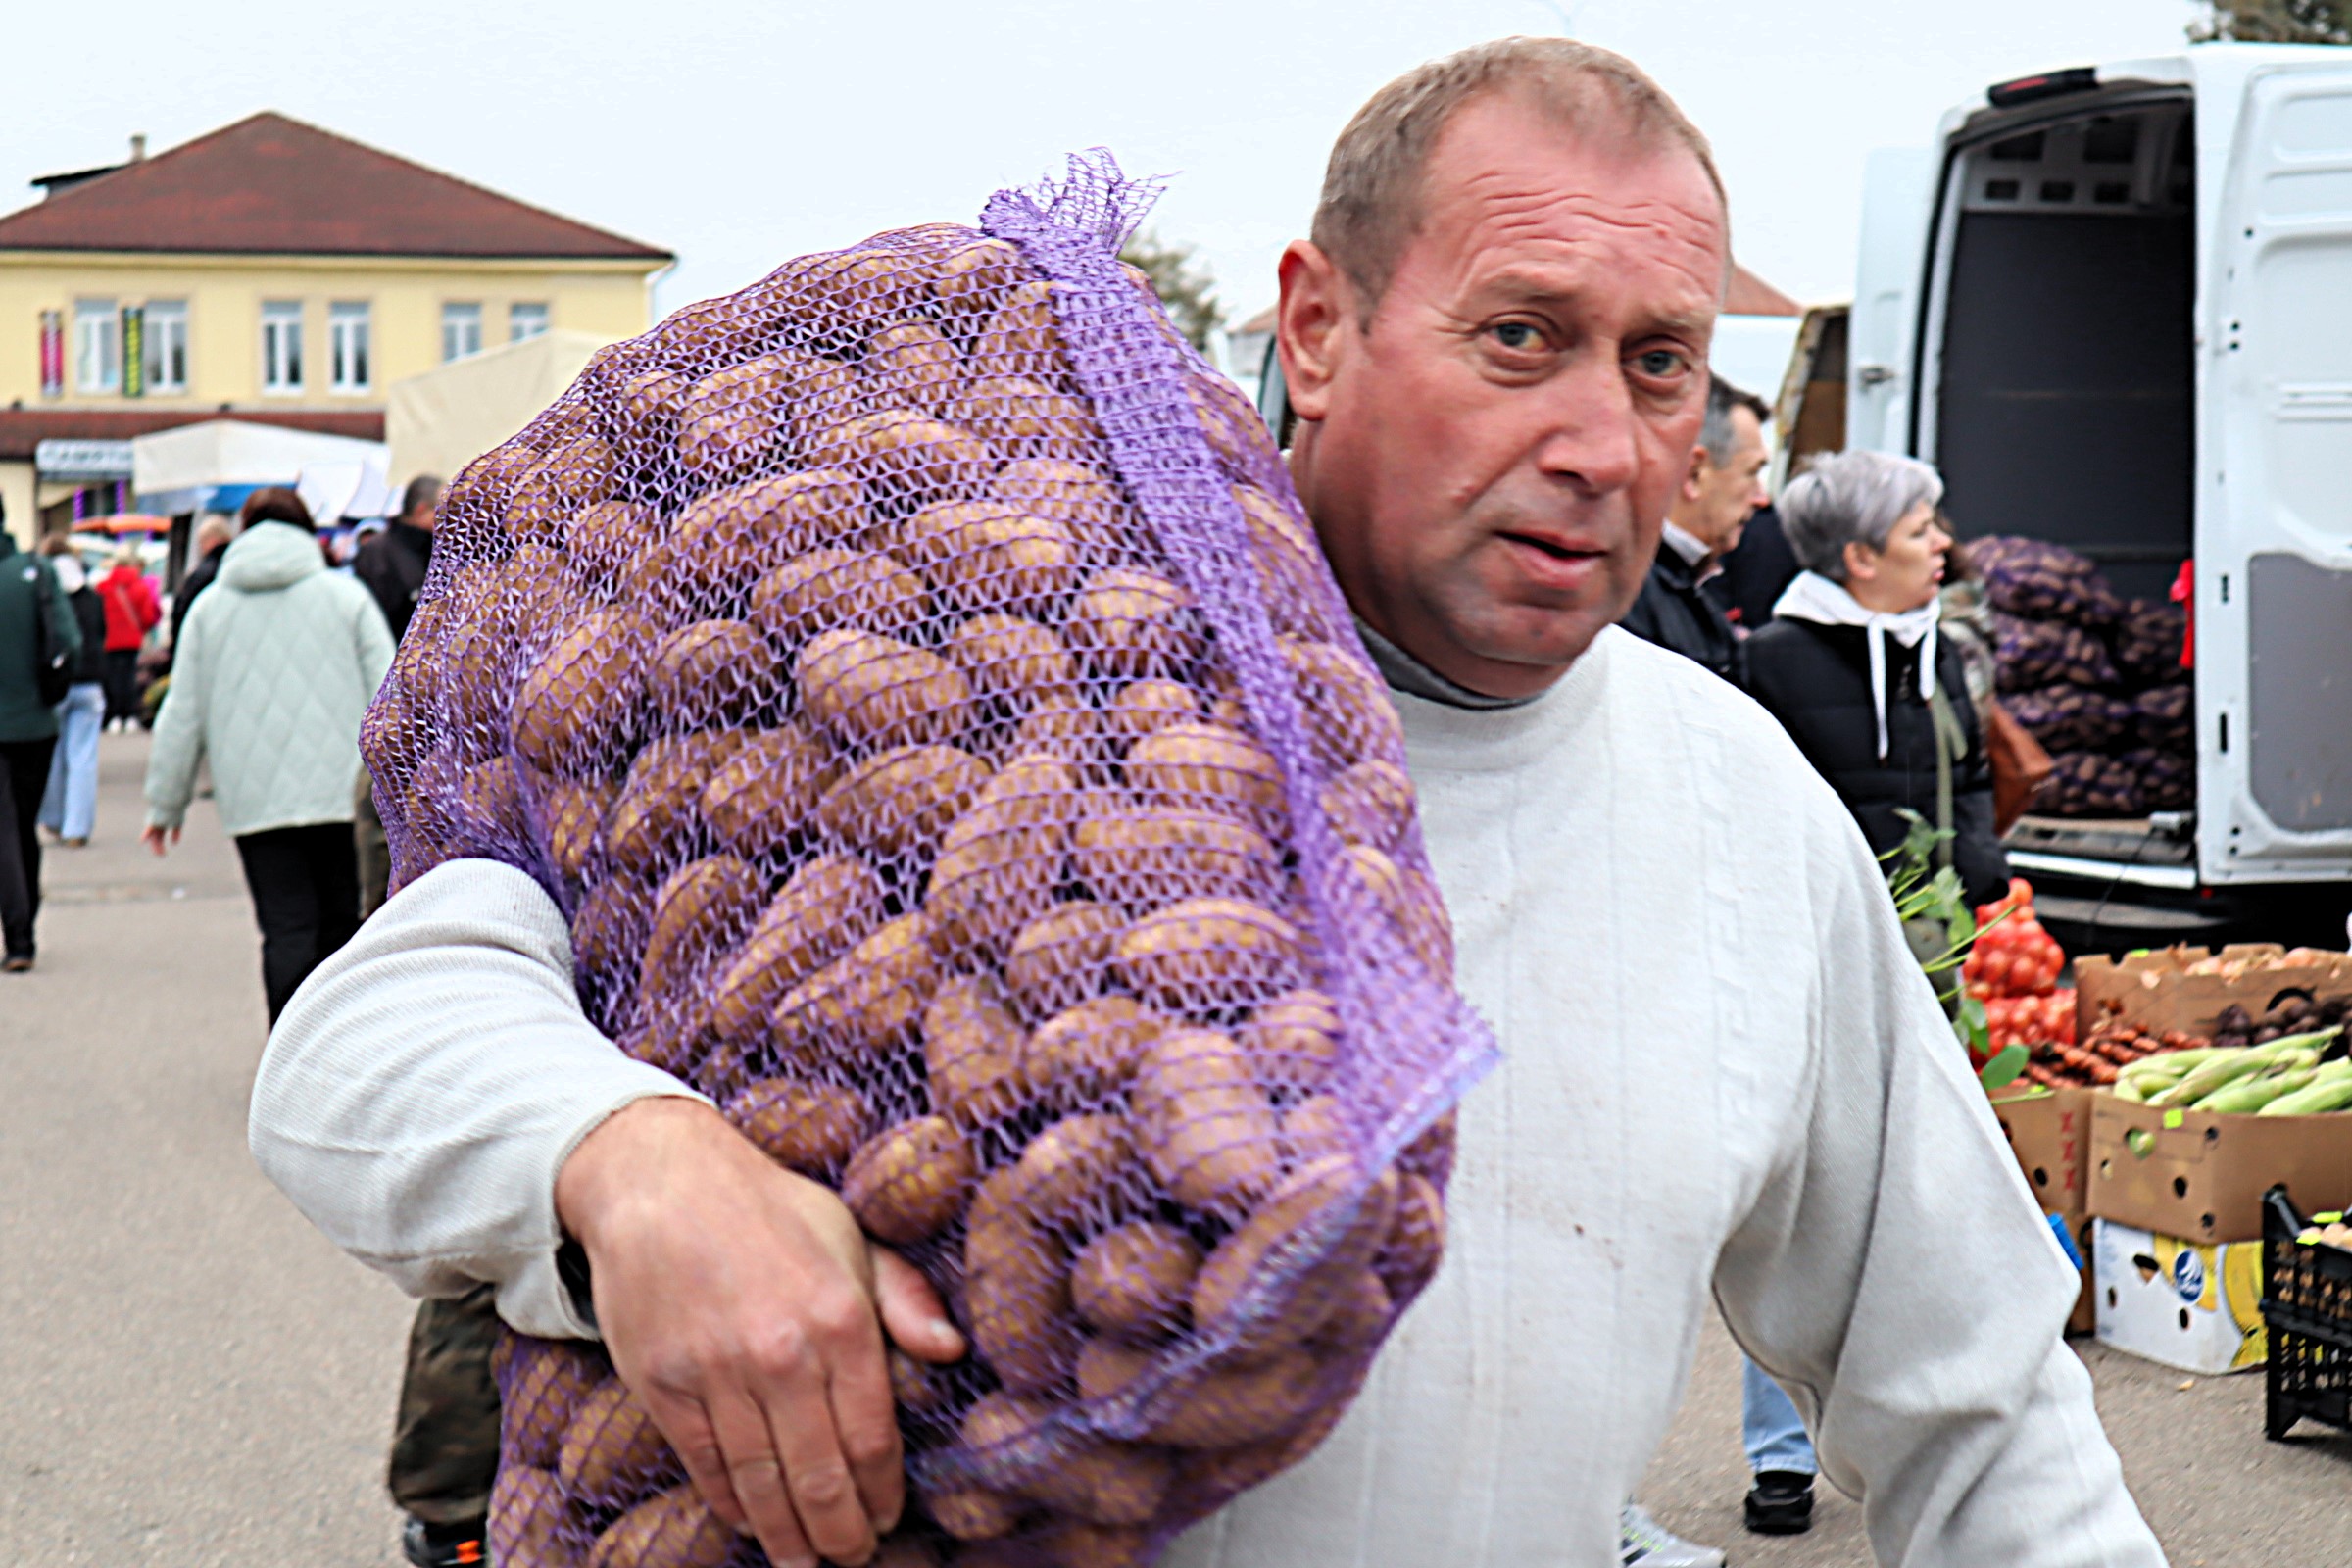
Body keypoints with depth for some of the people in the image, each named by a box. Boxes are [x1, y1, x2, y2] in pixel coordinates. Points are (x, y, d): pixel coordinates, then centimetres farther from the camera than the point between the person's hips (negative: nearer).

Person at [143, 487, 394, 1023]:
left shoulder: (210, 606, 10)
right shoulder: (346, 596, 5)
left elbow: (182, 714, 11)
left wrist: (166, 803, 18)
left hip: (254, 799, 1)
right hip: (341, 795, -1)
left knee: (286, 929, -2)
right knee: (339, 923, 11)